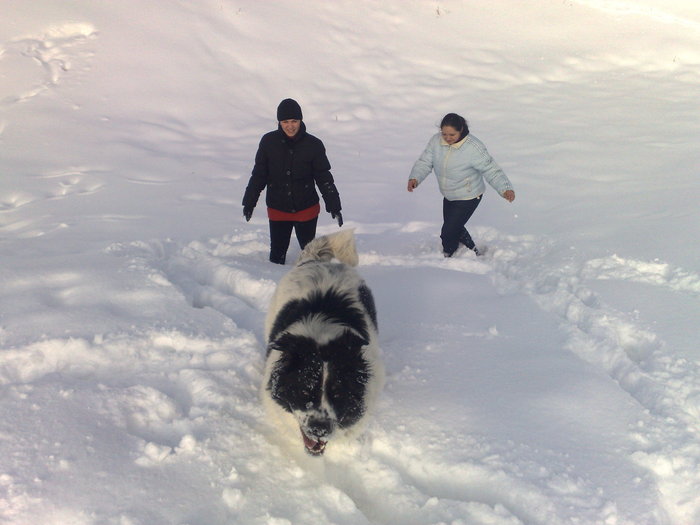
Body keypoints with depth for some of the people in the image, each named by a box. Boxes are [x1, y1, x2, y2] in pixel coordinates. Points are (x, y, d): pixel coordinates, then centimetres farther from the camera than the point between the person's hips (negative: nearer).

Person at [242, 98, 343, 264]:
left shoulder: (313, 145, -9)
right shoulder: (268, 142, -7)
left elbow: (324, 177, -2)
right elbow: (259, 175, 3)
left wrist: (334, 205, -4)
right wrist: (249, 202, 6)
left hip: (307, 209, -1)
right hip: (277, 210, 1)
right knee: (277, 255, 10)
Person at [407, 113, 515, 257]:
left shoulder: (474, 148, -27)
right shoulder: (436, 141, -12)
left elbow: (491, 170, -23)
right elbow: (424, 163, -8)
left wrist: (505, 189, -36)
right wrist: (415, 178, -28)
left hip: (468, 198, -7)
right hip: (448, 196, 7)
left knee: (448, 233, -3)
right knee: (456, 228, 25)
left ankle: (448, 257, 28)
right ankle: (473, 252, 49)